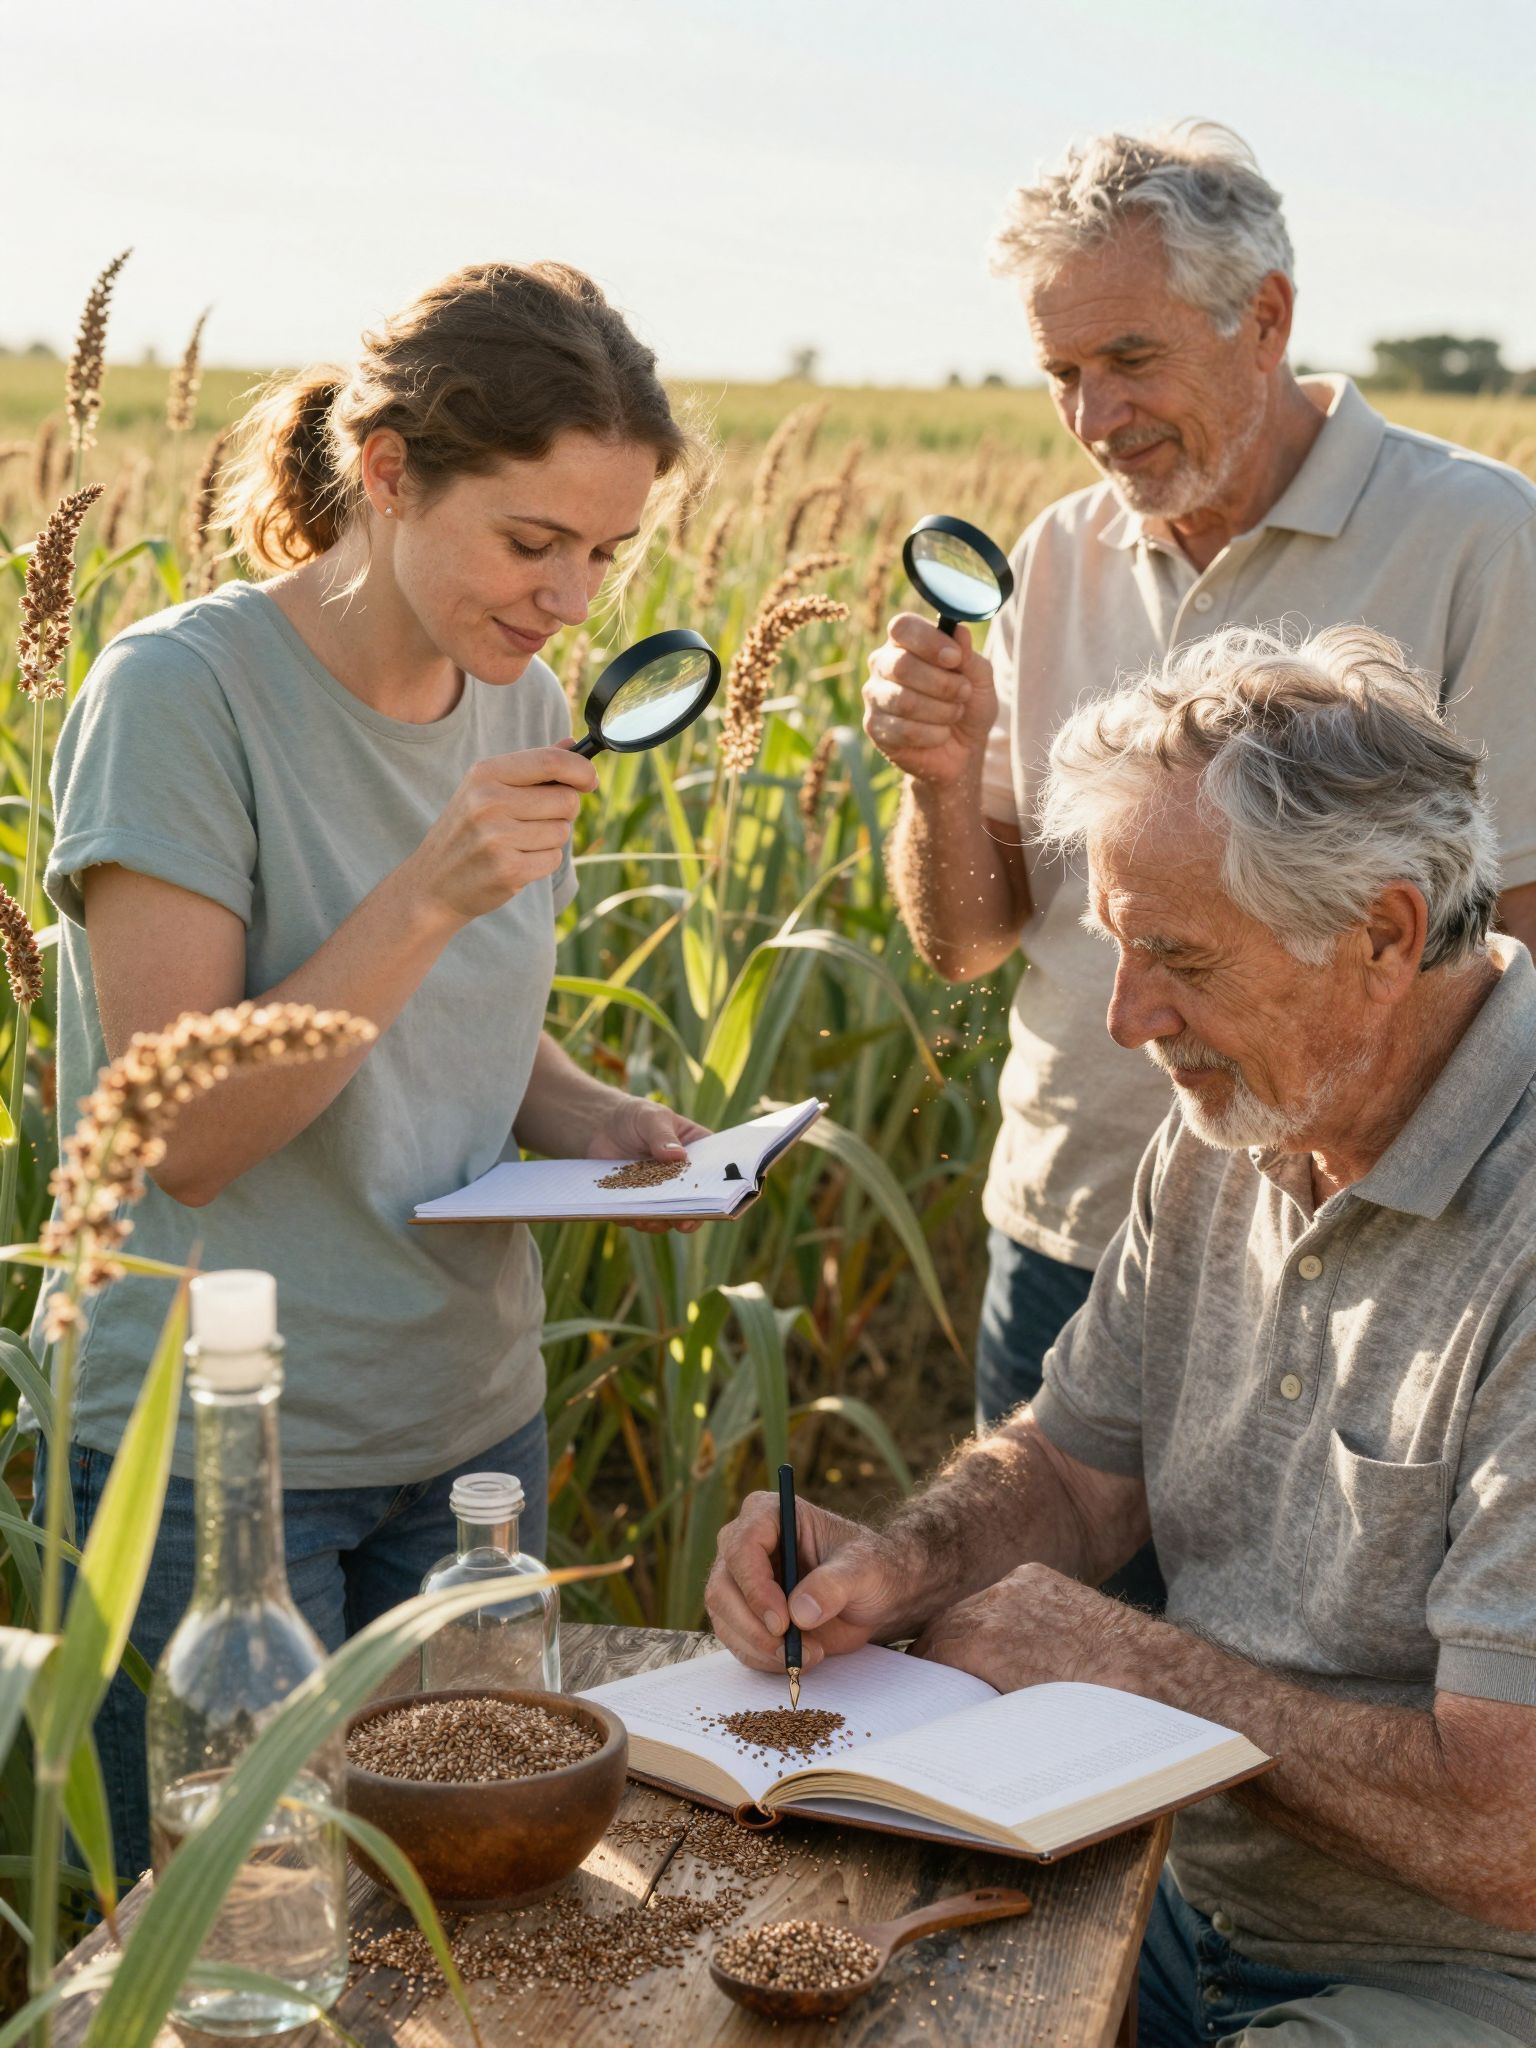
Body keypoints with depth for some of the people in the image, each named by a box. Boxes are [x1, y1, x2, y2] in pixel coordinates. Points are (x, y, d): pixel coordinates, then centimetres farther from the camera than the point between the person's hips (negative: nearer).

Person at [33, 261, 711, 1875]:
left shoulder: (519, 708, 4)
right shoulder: (182, 693, -16)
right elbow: (187, 1133, -18)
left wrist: (588, 1117, -4)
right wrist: (428, 893, -27)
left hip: (473, 1427, 6)